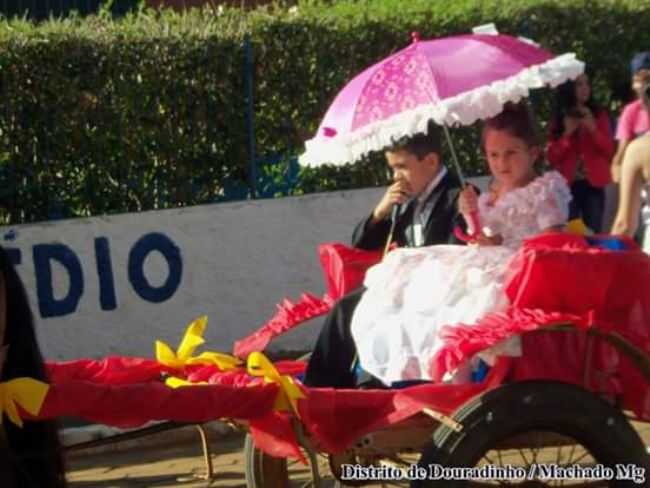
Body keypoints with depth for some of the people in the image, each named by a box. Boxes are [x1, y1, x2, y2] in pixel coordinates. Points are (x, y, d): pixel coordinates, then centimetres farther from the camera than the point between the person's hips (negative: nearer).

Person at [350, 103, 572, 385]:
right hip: (486, 266, 8)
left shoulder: (547, 188, 1)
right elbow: (478, 247, 15)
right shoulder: (488, 199, 21)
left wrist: (501, 243, -14)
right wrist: (472, 219, -1)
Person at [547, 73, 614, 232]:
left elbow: (609, 151, -1)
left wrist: (593, 129, -15)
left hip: (593, 184, 0)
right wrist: (567, 133, -12)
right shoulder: (558, 119, 5)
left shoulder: (599, 115, 5)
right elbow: (552, 157, 1)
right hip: (567, 184, 0)